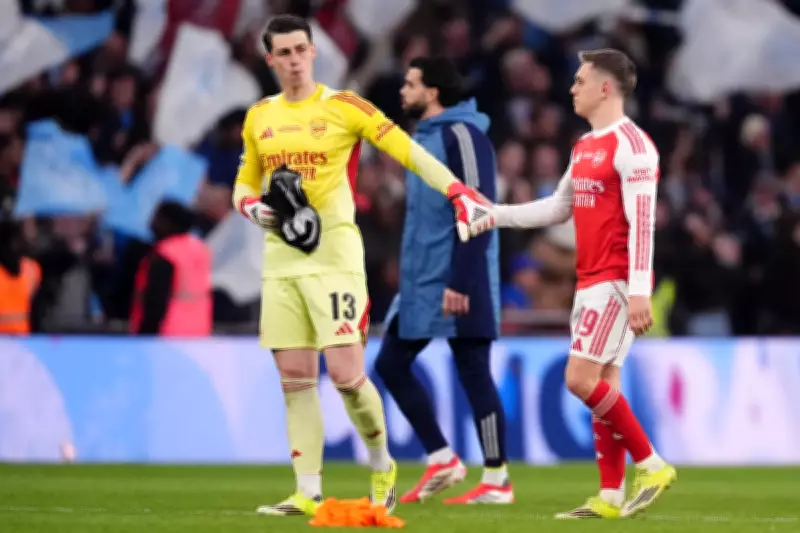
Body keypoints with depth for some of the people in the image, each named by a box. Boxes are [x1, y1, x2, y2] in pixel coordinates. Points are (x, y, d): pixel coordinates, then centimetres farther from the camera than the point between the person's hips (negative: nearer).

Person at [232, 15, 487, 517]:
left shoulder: (343, 107, -4)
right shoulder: (259, 118, 11)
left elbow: (408, 150, -8)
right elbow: (245, 183, 23)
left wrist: (459, 192, -20)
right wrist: (253, 207, 0)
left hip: (334, 254, -5)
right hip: (281, 259, 5)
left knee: (346, 374, -11)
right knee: (296, 380, 1)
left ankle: (381, 463, 14)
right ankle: (309, 492, 4)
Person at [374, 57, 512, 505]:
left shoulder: (462, 135, -13)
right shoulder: (425, 136, 16)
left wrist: (460, 282, -23)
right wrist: (412, 277, 21)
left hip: (457, 283, -10)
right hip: (422, 283, 10)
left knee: (473, 374, -4)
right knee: (391, 364, 8)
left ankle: (497, 481, 2)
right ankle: (442, 460, 15)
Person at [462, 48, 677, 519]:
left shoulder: (631, 145, -13)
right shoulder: (585, 146, 16)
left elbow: (642, 222, -18)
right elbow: (560, 207, 27)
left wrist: (639, 291, -23)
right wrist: (500, 215, 21)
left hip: (616, 281, -9)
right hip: (590, 281, 9)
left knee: (582, 378, -14)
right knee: (602, 385, 6)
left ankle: (652, 465, -5)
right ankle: (611, 496, 6)